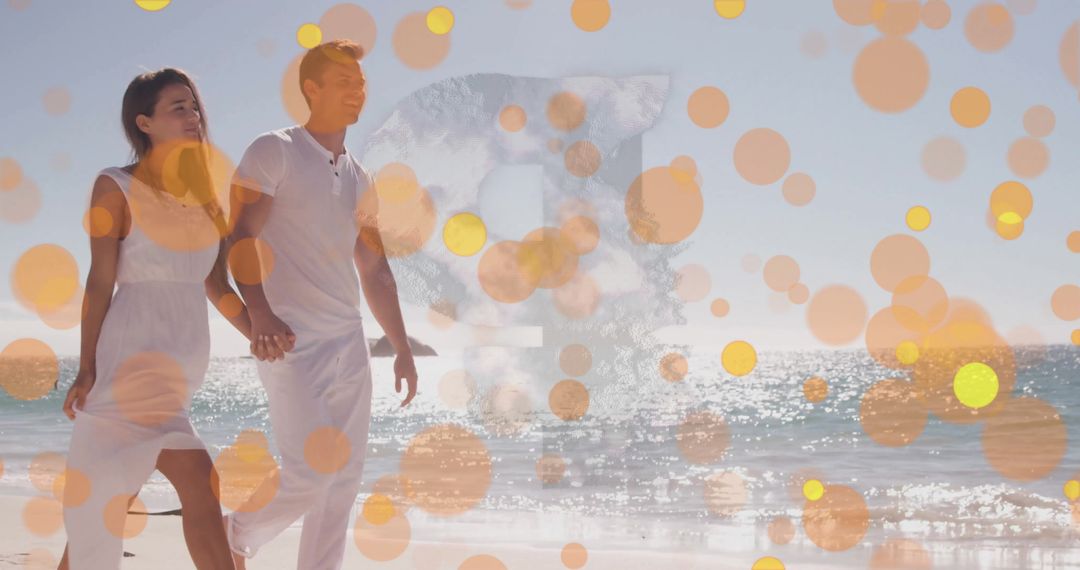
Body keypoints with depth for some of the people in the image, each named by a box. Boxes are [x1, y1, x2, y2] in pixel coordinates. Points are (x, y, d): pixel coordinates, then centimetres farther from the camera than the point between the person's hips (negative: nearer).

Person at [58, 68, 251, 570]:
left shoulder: (206, 195, 13)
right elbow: (100, 282, -8)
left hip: (184, 364, 6)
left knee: (110, 501, 7)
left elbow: (217, 287, 15)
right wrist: (87, 370, -12)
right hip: (133, 359, -6)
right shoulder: (116, 187, -4)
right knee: (199, 487, -12)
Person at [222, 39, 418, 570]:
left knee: (344, 481, 5)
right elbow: (240, 237, -15)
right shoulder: (274, 152, -4)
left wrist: (403, 348, 15)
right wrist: (259, 314, -31)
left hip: (349, 343, 7)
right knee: (310, 476, -13)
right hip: (291, 343, -7)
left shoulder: (359, 181, 16)